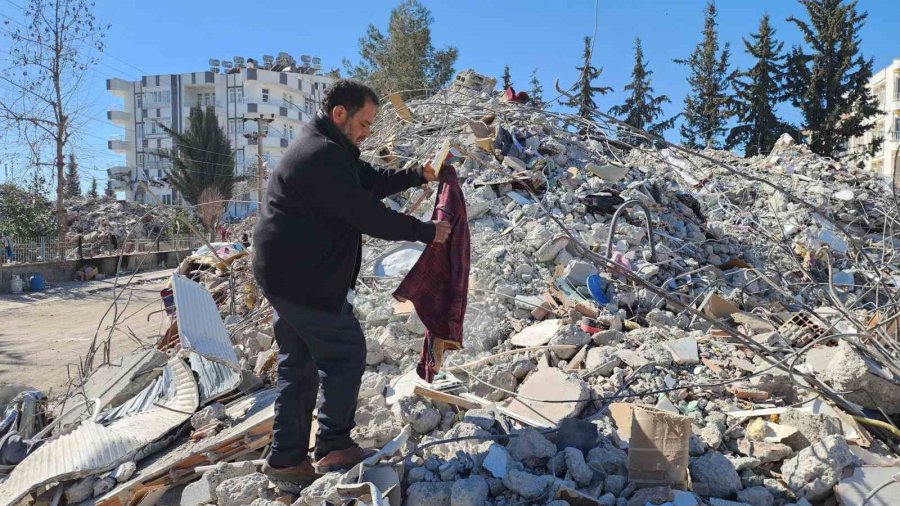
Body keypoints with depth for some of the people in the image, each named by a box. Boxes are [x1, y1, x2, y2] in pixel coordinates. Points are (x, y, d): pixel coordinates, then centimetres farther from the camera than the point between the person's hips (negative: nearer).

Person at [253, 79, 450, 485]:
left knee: (298, 363, 14)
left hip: (286, 275, 11)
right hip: (304, 280, -11)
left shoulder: (326, 149, 14)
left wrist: (419, 175, 6)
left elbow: (372, 181, 17)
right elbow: (367, 214, -21)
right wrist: (426, 231, -11)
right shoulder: (323, 156, -21)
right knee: (346, 352, 1)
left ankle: (287, 458, 22)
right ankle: (333, 447, 13)